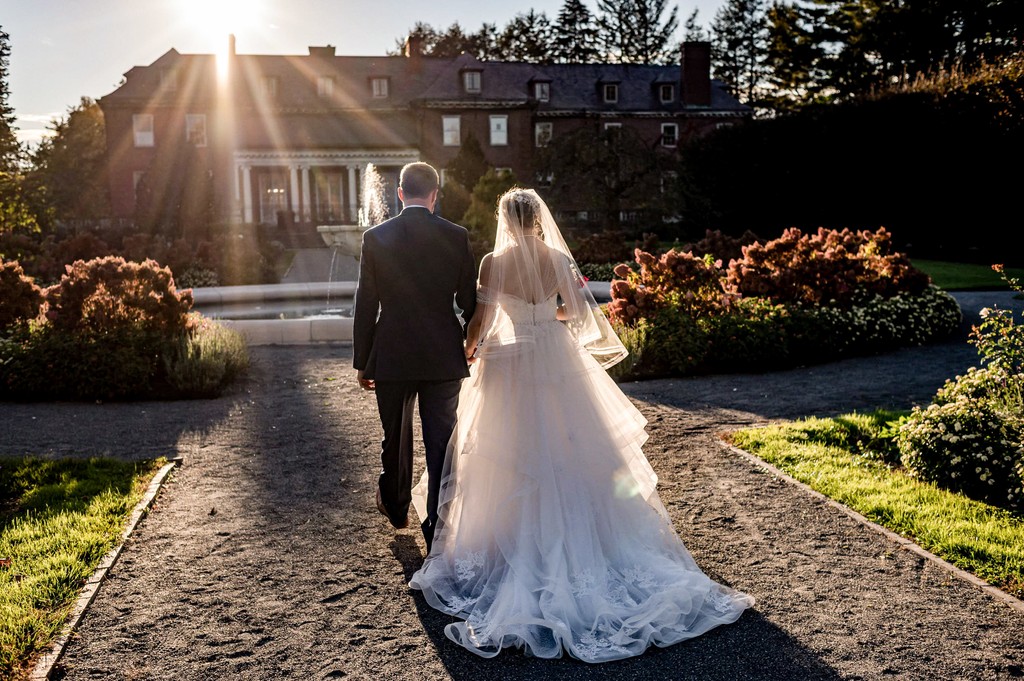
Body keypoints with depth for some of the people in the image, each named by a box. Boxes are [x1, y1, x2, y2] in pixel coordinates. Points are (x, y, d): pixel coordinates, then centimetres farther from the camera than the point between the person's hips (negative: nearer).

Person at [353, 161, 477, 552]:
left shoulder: (375, 238, -5)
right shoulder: (456, 237, -4)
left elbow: (366, 305, -3)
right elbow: (470, 301, 1)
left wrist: (361, 362, 4)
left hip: (391, 357, 1)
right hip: (443, 358, 0)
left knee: (395, 438, 19)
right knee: (440, 442, 7)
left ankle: (395, 506, 42)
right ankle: (437, 524, 10)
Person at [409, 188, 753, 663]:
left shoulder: (494, 263, -11)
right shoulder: (561, 259, -2)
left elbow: (481, 320, -10)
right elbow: (577, 312, 4)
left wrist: (469, 349, 11)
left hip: (512, 367, -3)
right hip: (557, 362, 3)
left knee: (516, 458, 7)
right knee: (569, 450, 14)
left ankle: (525, 545, 15)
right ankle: (579, 536, 24)